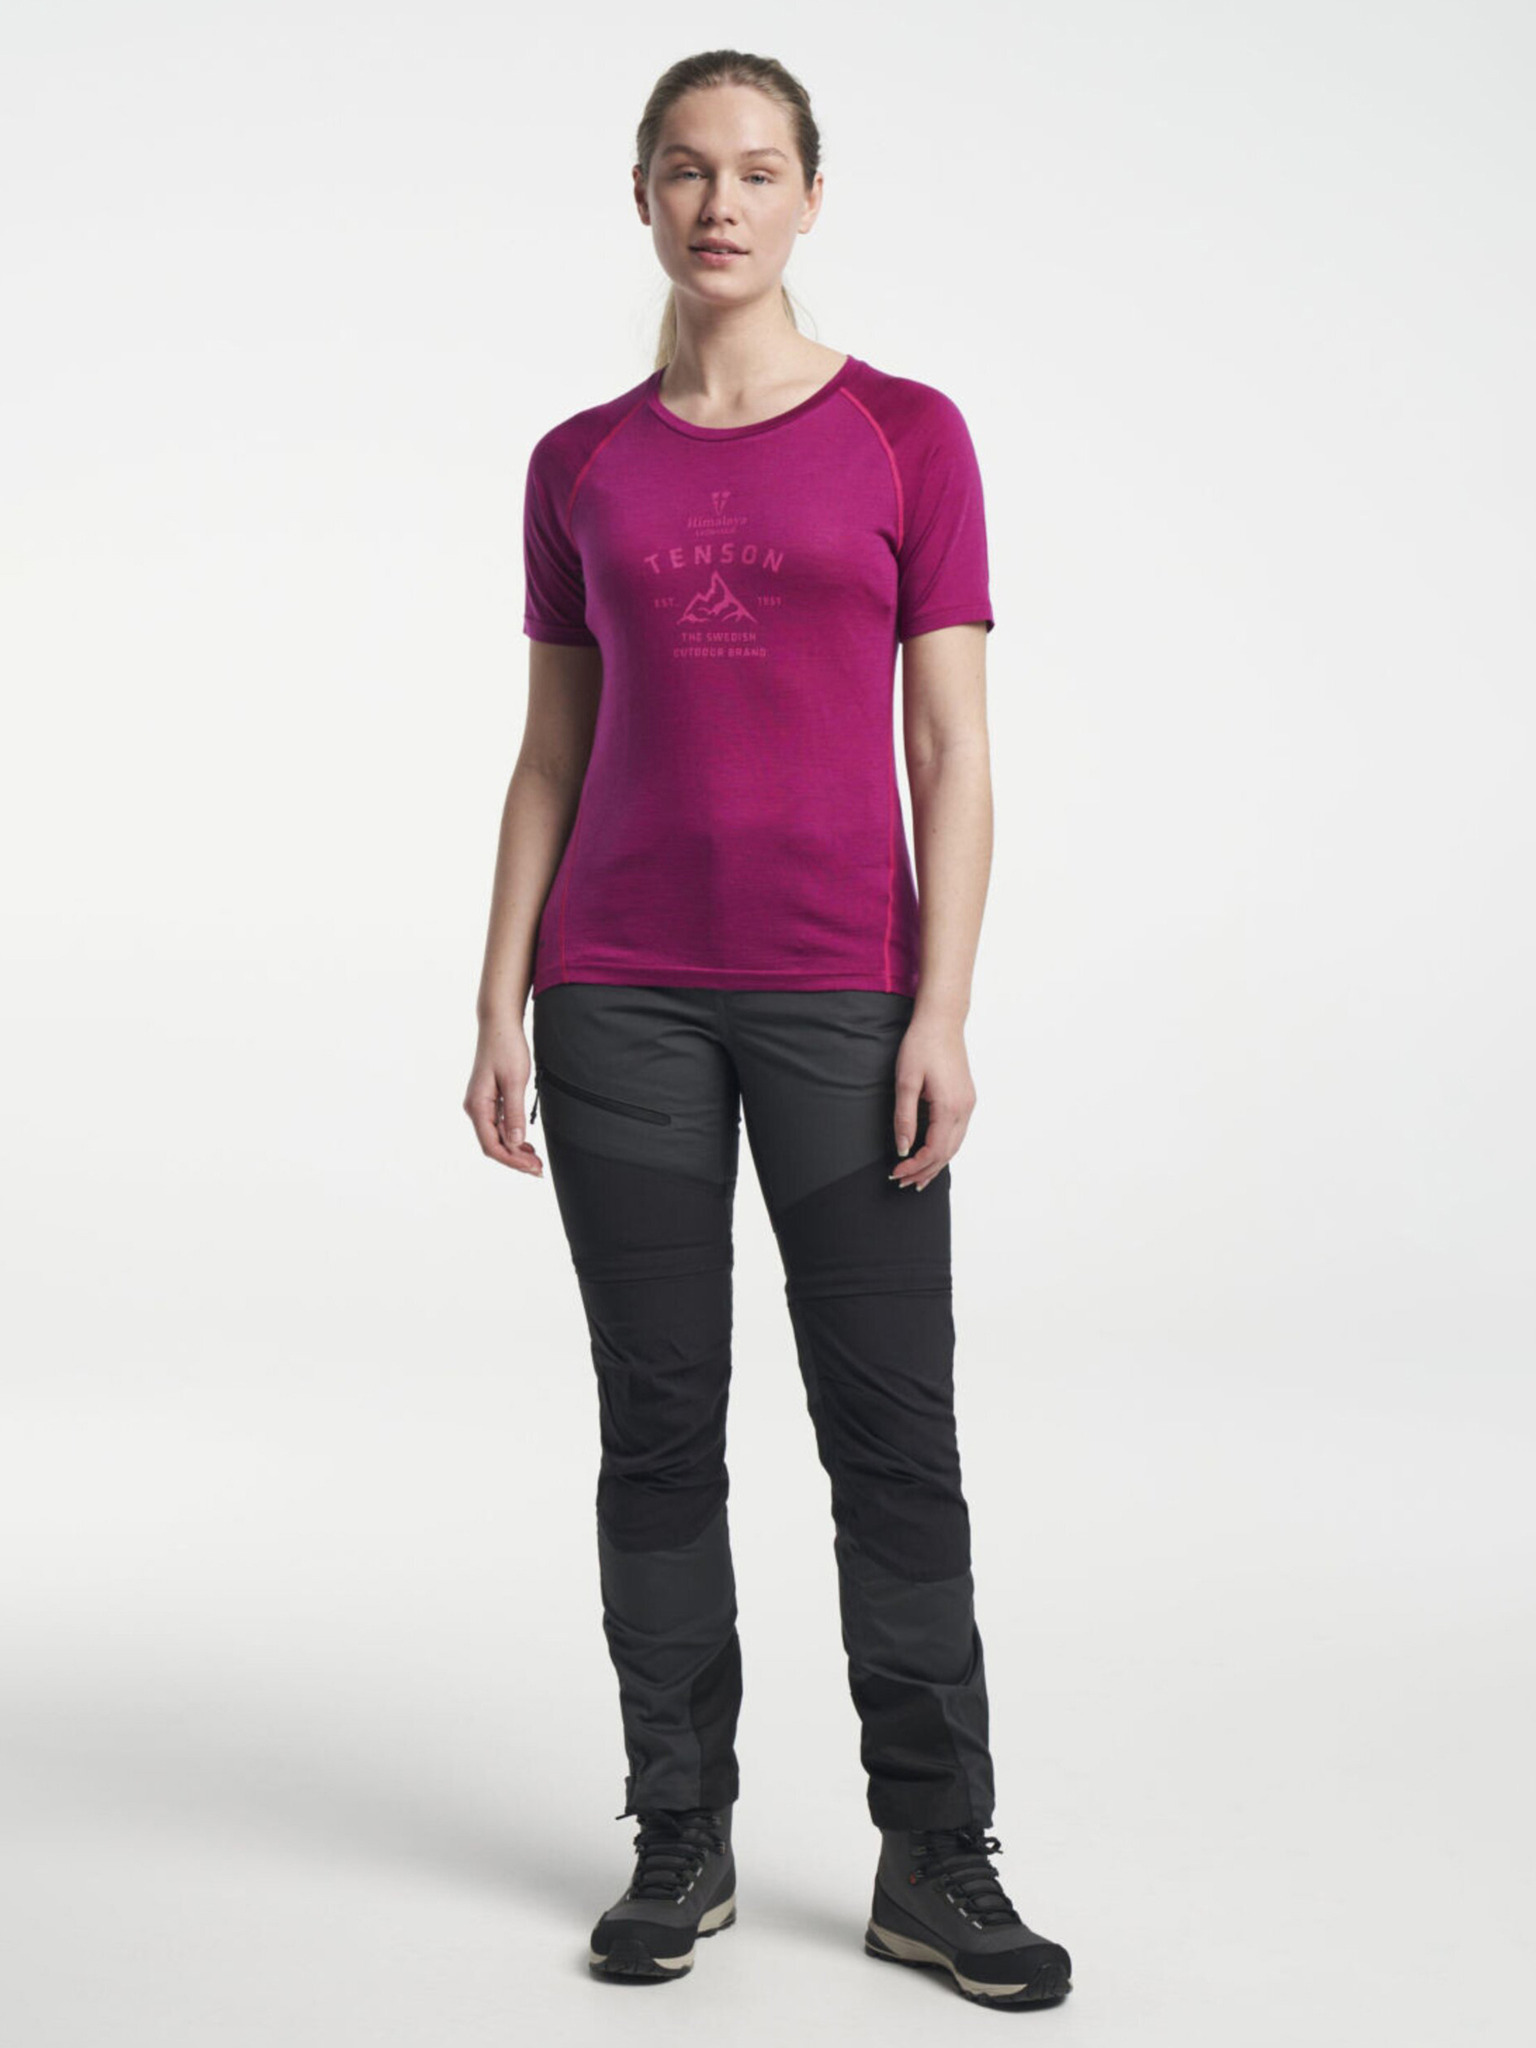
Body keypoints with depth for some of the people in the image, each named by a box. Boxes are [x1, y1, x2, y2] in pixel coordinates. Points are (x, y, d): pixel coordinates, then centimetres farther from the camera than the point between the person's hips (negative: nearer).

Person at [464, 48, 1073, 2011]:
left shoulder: (909, 434, 2)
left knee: (892, 1427, 1)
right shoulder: (580, 466, 8)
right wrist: (501, 1008, 1)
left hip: (841, 985, -2)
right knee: (659, 1424, 6)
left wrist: (941, 1012, -10)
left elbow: (950, 750, -2)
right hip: (625, 987, 2)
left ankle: (934, 1862, 14)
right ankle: (681, 1842, 20)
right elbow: (551, 760, 9)